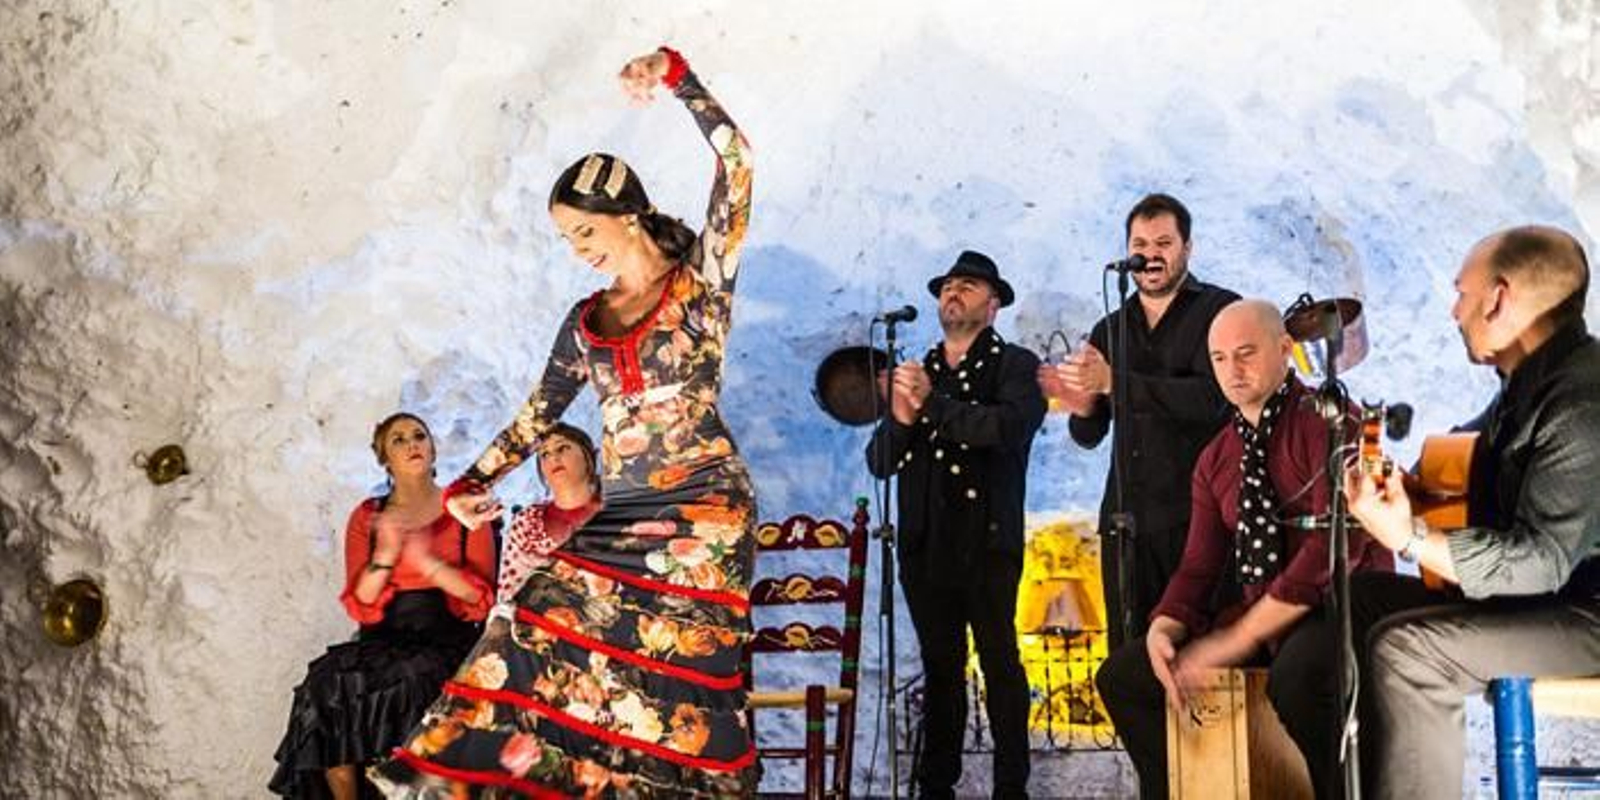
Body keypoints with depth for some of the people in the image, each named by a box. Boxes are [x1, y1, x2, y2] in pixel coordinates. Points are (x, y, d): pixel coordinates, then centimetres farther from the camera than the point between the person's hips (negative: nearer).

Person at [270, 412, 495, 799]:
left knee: (405, 684, -34)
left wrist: (427, 561, -14)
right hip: (383, 640, 2)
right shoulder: (366, 517, 15)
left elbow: (482, 597, 0)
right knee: (328, 685, -27)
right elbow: (359, 605, 5)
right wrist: (386, 553, -12)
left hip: (446, 640, -2)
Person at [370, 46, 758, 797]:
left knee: (672, 667, -8)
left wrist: (677, 77, -15)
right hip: (618, 514, 5)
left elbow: (736, 166, -10)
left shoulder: (702, 281, 1)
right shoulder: (585, 322, 16)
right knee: (550, 627, -10)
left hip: (703, 506, -5)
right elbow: (538, 416, 16)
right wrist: (470, 483, 4)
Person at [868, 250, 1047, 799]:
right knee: (940, 667, 10)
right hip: (924, 546, 4)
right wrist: (900, 419, -10)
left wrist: (934, 402, -15)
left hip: (986, 544, -4)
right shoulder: (915, 372, 15)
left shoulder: (1016, 366, 2)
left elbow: (1009, 428, -19)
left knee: (999, 664, 0)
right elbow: (880, 462, 10)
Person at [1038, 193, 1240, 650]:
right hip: (1126, 521, 5)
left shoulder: (1219, 310, 3)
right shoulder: (1109, 330, 18)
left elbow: (1210, 398, -14)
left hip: (1196, 516, -4)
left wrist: (1114, 382, -20)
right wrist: (1081, 407, -5)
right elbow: (1090, 437, 18)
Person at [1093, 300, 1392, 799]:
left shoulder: (1330, 421, -9)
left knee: (1298, 673, -39)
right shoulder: (1215, 461, 13)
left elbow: (1337, 548, -20)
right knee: (1122, 675, 1)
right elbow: (1199, 567, 11)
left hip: (1343, 607, -7)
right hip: (1255, 618, 7)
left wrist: (1238, 639, -21)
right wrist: (1164, 630, -12)